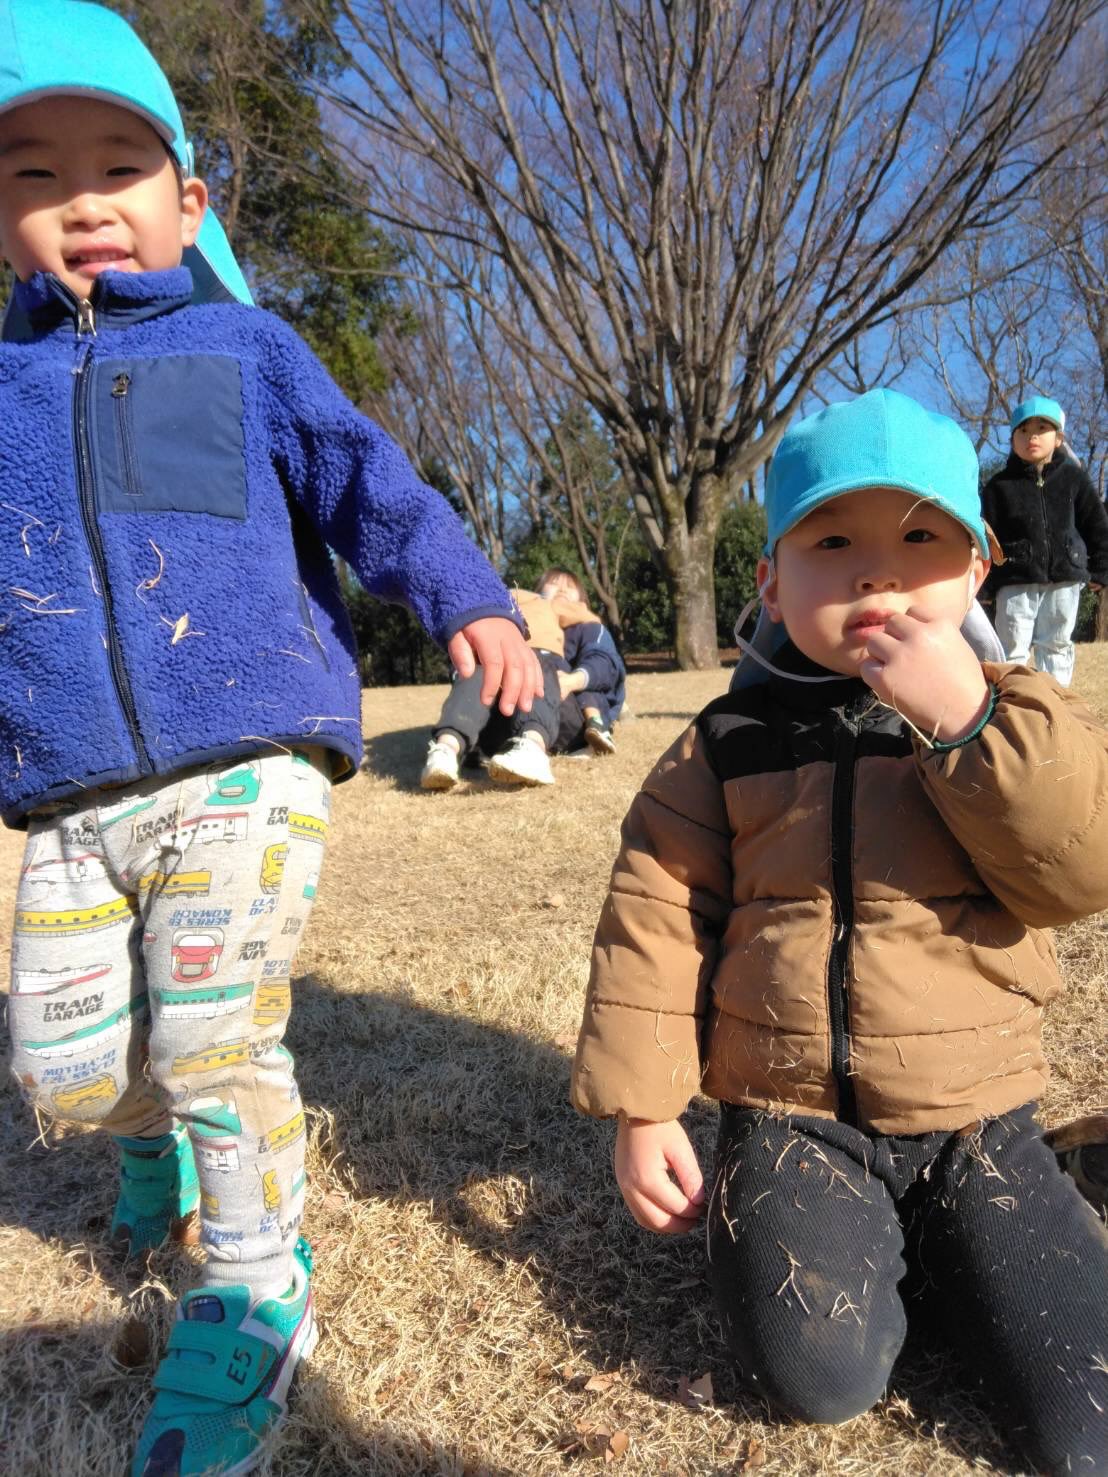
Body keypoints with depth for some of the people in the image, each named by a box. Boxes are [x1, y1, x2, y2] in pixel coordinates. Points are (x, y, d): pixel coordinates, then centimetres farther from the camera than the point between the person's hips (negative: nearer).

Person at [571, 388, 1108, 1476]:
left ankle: (928, 1252, 20)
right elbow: (655, 916, -3)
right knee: (816, 1373, -17)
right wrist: (642, 1107, -5)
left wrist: (967, 722, -26)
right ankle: (851, 1244, 14)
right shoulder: (728, 743, -3)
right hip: (789, 1119, 0)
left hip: (975, 1120, 1)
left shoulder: (1009, 714, -1)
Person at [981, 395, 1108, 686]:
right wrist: (990, 581, -10)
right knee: (1013, 648, -2)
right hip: (1016, 581, -2)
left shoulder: (1074, 477, 6)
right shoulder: (999, 485, 1)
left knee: (1056, 646, 8)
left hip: (1065, 578, 2)